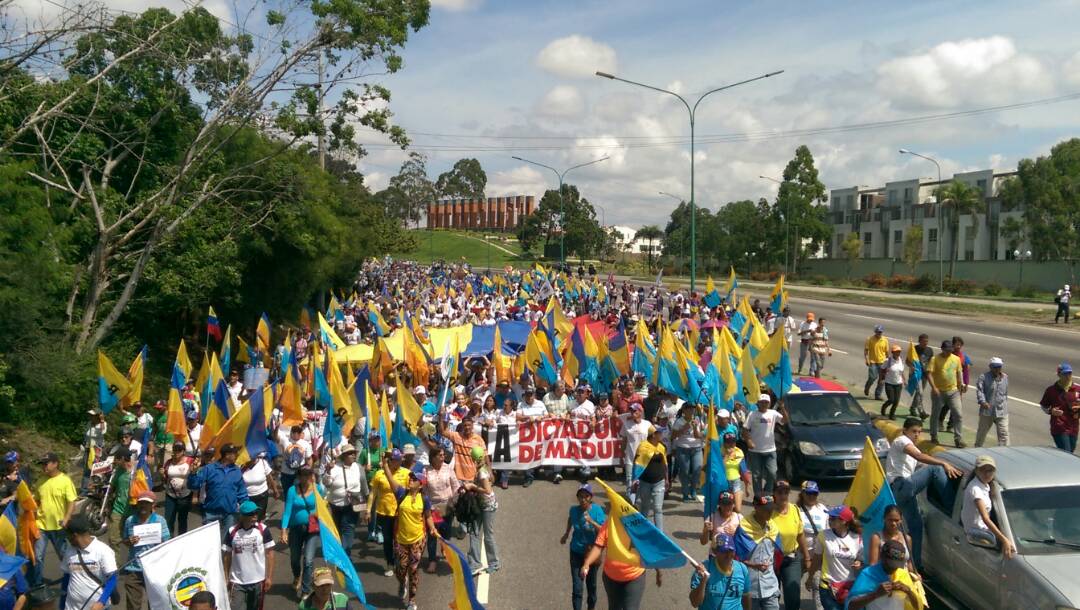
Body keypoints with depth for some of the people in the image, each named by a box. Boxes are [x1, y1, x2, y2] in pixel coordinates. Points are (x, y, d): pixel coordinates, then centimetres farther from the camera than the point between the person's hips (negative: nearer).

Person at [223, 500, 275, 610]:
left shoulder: (263, 530, -8)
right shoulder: (232, 532, -5)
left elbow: (269, 554, -4)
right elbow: (227, 556, 3)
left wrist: (269, 577, -6)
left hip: (258, 580, 0)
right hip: (237, 582, 0)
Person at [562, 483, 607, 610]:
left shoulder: (597, 510, -18)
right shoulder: (574, 509, -12)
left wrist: (591, 521, -36)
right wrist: (566, 533, 16)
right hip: (576, 552, 0)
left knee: (591, 584, 18)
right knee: (577, 588, -5)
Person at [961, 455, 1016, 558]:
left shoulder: (985, 485, 7)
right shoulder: (975, 489, -23)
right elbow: (985, 518, -32)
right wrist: (1004, 539, -40)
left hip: (983, 529, 9)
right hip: (976, 531, -9)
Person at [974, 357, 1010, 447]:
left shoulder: (1005, 377, 8)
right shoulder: (983, 377, -9)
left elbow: (1006, 393, 19)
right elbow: (979, 390, -20)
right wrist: (982, 401, -35)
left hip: (1002, 412, 2)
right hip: (987, 411, -2)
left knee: (1004, 433, -7)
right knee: (982, 431, 15)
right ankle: (977, 448, 35)